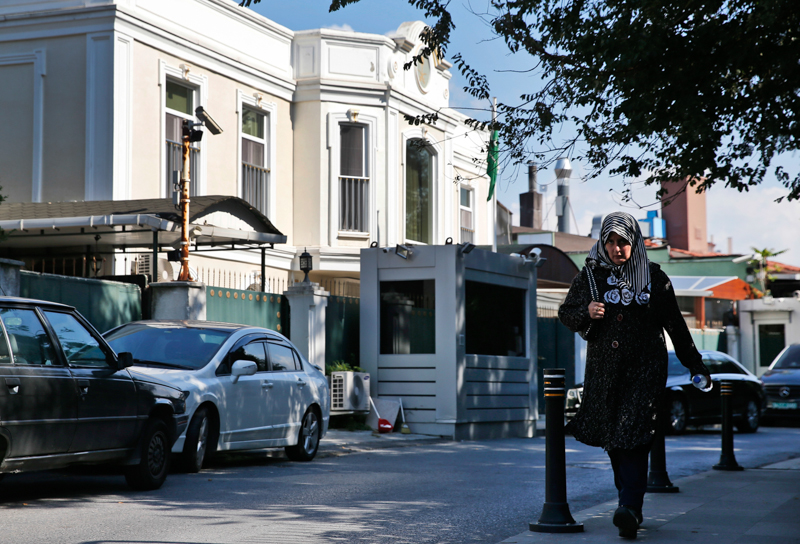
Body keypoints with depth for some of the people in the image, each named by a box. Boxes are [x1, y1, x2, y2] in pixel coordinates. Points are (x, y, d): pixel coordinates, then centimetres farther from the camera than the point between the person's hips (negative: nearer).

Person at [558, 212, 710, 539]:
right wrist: (587, 313, -13)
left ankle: (630, 509, -24)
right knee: (613, 440, 3)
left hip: (645, 368, -2)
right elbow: (566, 314, 9)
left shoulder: (654, 277, 4)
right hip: (604, 370, 2)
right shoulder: (591, 275, 6)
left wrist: (695, 364, 12)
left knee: (633, 438, -15)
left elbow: (675, 324, 11)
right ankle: (631, 502, 14)